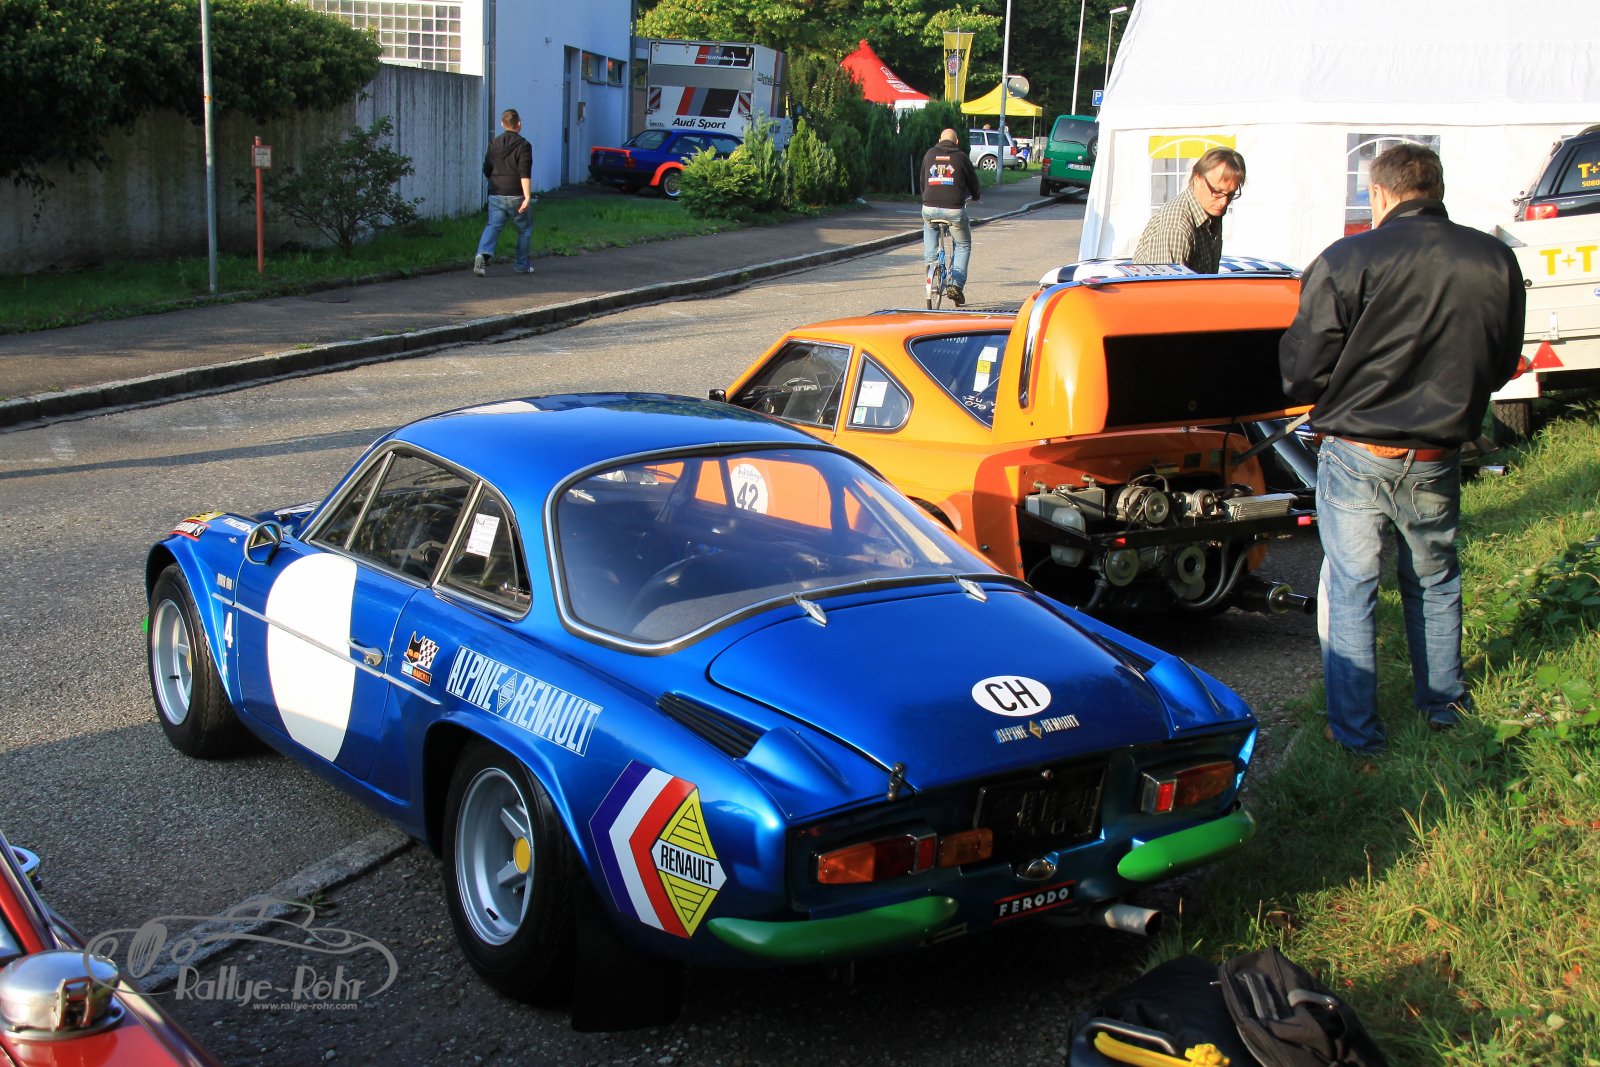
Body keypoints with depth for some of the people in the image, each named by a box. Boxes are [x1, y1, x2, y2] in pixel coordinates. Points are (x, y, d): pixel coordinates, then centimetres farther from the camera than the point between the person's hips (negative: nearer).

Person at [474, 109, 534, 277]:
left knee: (493, 226, 0)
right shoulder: (523, 145, -8)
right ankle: (522, 264, 18)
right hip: (515, 196, -4)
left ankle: (482, 255, -26)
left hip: (496, 195, 4)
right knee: (525, 229, 14)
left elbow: (487, 170, 17)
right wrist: (527, 196, -22)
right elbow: (525, 173, -18)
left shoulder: (494, 144, 10)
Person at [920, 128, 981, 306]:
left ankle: (929, 259, 21)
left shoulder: (930, 154, 14)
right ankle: (956, 284, 5)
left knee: (929, 227, 39)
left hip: (929, 208, 2)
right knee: (963, 246, 17)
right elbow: (972, 180, 16)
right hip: (954, 209, -2)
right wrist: (976, 196, 37)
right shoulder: (961, 157, 6)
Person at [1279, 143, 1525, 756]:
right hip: (1438, 459, 4)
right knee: (1436, 583, 23)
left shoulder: (1347, 261, -15)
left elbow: (1303, 370, -12)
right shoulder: (1496, 262, -2)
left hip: (1356, 455, -3)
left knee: (1349, 589, 9)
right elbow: (1503, 364, 10)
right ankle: (1443, 705, 37)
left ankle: (1356, 730, 13)